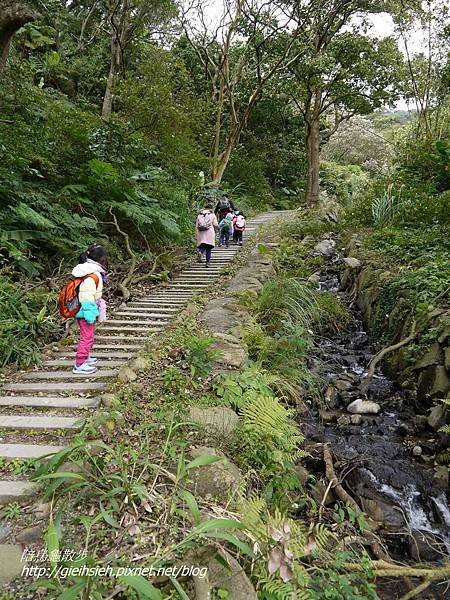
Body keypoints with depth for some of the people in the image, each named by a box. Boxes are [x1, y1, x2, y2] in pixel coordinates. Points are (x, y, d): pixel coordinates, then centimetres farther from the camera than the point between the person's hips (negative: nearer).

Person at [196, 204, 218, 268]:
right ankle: (208, 262, 0)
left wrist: (196, 236, 12)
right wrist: (216, 230, 22)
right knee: (208, 248, 2)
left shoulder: (199, 215, 13)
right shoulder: (212, 215, 6)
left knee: (202, 246, 9)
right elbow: (215, 225, -1)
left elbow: (196, 226, 10)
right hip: (209, 233, -2)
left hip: (201, 234, 2)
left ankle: (200, 252, -24)